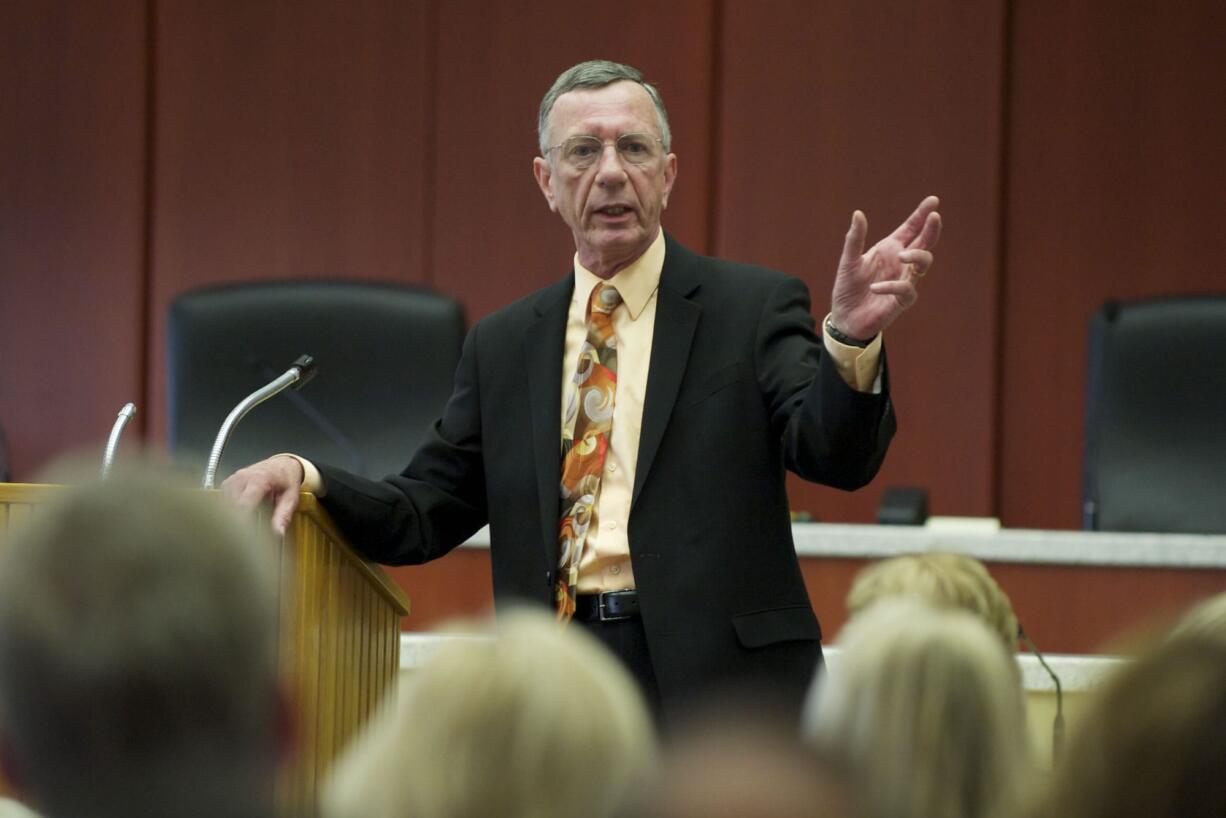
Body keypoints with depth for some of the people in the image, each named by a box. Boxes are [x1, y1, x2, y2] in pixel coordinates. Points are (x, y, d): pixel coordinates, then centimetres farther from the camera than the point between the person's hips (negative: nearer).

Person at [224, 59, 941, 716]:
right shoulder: (503, 346, 14)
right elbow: (427, 512, 14)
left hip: (722, 681, -3)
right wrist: (305, 478, -4)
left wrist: (852, 338, -30)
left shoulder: (753, 308, 3)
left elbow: (835, 457, -10)